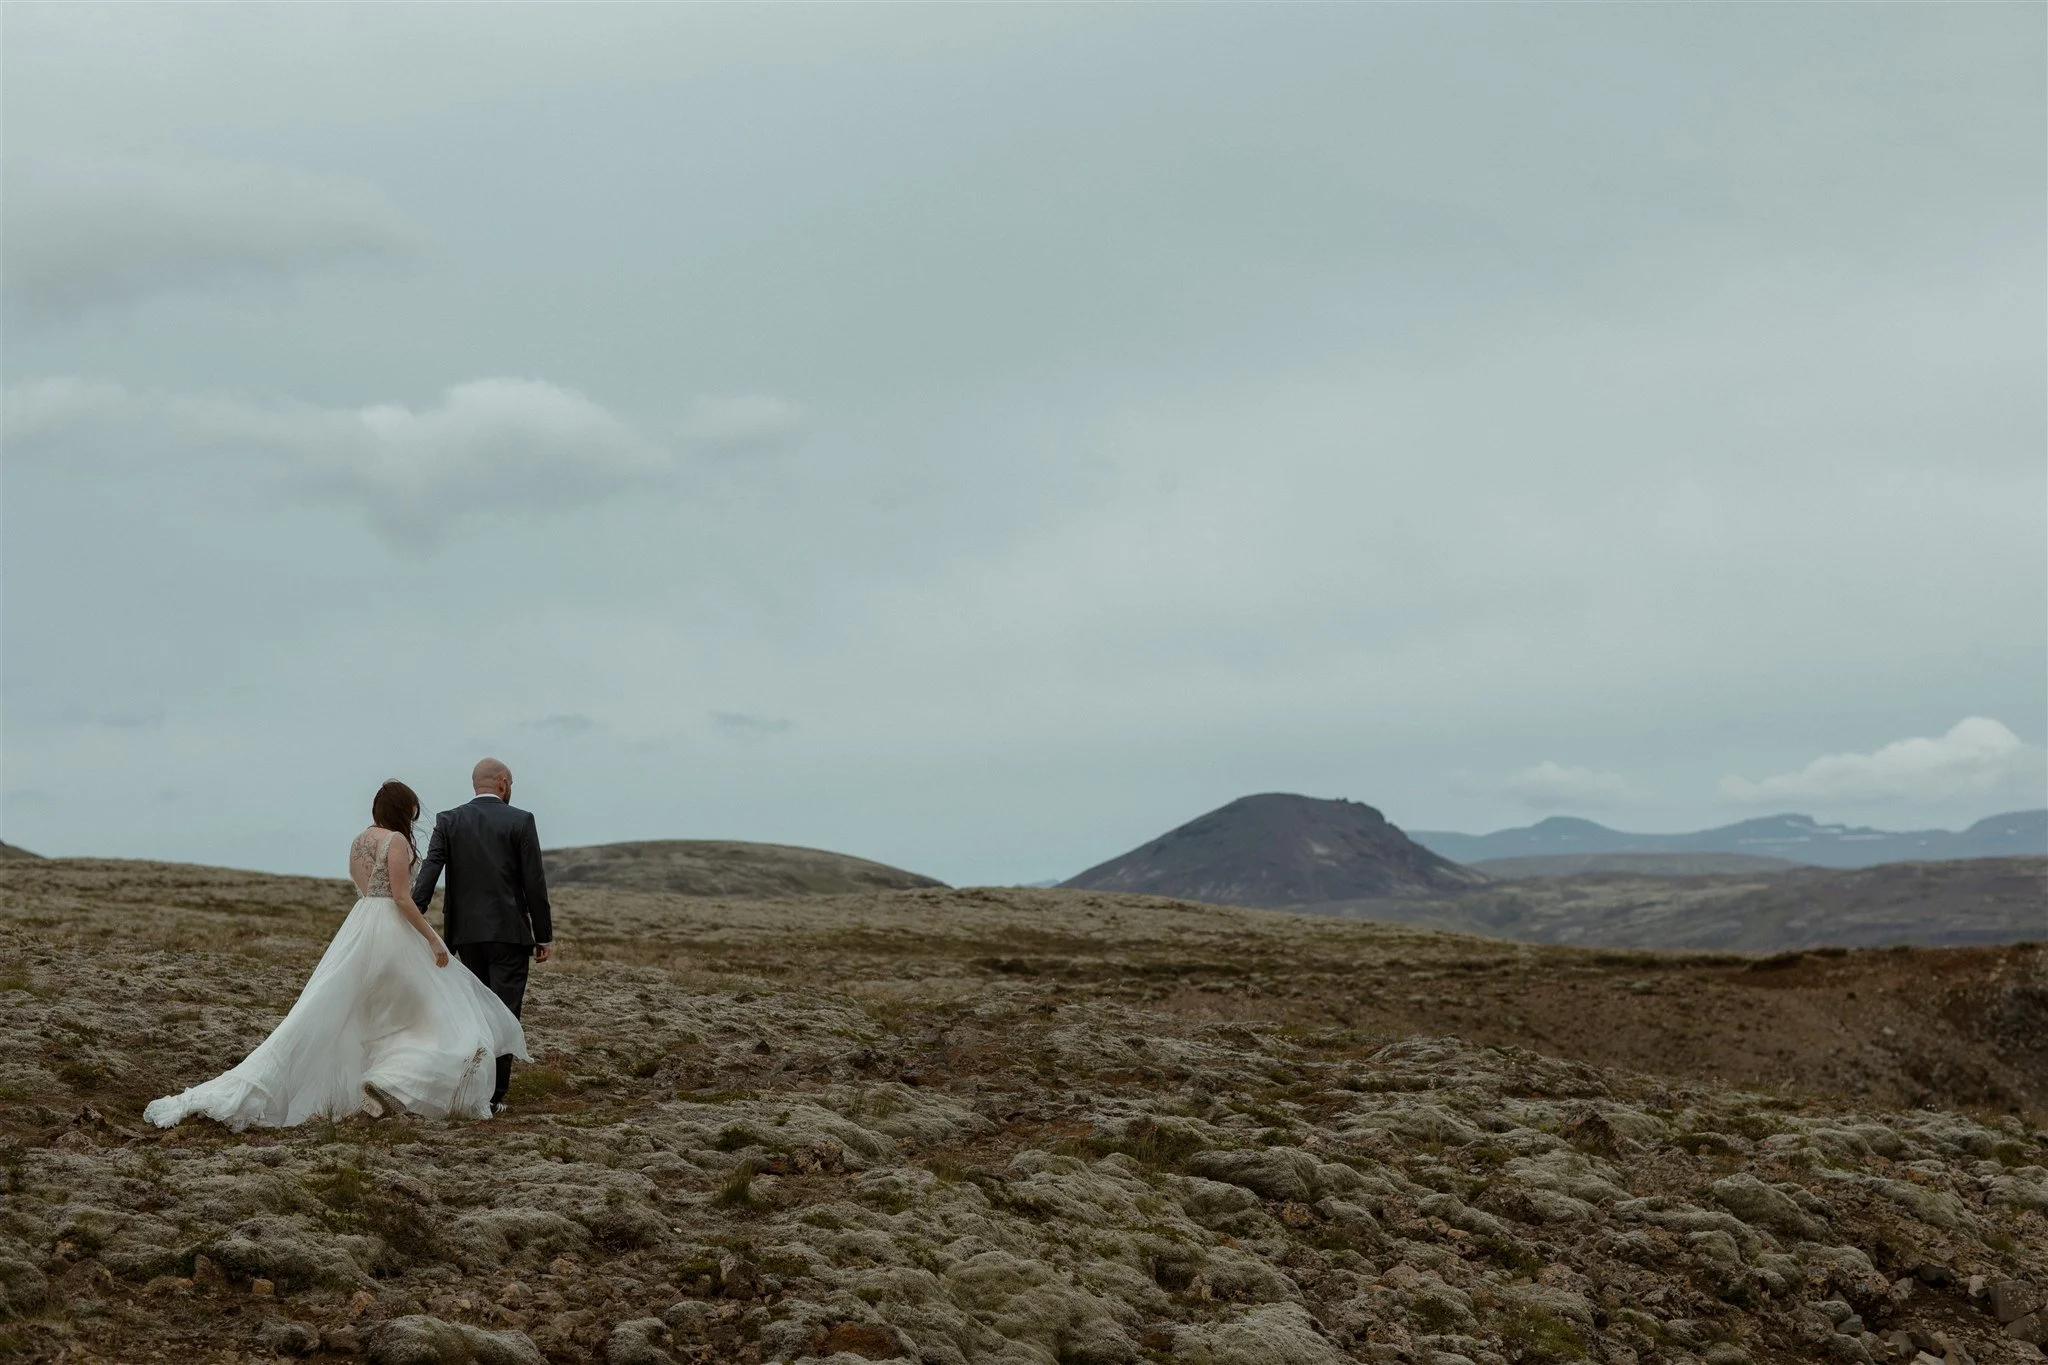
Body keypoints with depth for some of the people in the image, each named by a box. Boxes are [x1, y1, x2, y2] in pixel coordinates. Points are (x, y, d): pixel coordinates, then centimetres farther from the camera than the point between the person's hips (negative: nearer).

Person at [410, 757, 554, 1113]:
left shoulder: (448, 821, 3)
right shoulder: (520, 821, -4)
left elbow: (428, 872, -8)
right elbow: (535, 883, -6)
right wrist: (544, 935, 1)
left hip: (466, 933, 4)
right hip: (510, 932, -4)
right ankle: (493, 1094, -5)